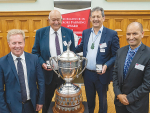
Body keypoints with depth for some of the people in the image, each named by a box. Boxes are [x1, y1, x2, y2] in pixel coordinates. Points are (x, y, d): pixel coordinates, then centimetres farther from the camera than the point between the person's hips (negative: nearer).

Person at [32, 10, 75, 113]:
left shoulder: (69, 32, -2)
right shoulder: (40, 32, -5)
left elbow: (73, 52, 6)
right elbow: (35, 51, 0)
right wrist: (42, 63, -15)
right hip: (48, 73, -1)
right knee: (46, 101, 20)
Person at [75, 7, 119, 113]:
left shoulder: (112, 34, -11)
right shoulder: (85, 32, 3)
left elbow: (116, 55, -9)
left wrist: (106, 65, -24)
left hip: (102, 74, -3)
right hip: (87, 73, 4)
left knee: (102, 99, 19)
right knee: (89, 98, 24)